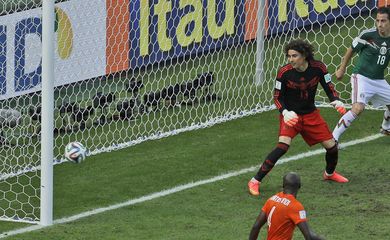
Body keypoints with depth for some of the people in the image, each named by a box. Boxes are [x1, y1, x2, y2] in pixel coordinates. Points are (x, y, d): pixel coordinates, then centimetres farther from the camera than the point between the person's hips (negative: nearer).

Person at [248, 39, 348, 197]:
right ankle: (255, 181, -20)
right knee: (283, 146, -26)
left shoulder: (318, 68, -14)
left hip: (310, 114, 4)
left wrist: (336, 102, -22)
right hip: (291, 115, -3)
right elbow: (277, 97, -9)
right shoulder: (284, 72, -19)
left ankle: (329, 173, 40)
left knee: (331, 146, 5)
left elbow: (329, 89, -3)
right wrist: (285, 113, -26)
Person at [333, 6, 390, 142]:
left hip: (379, 80, 6)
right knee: (358, 108, -26)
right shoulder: (368, 35, -15)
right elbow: (351, 50, 0)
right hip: (362, 77, -6)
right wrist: (342, 69, 8)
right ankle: (334, 136, -19)